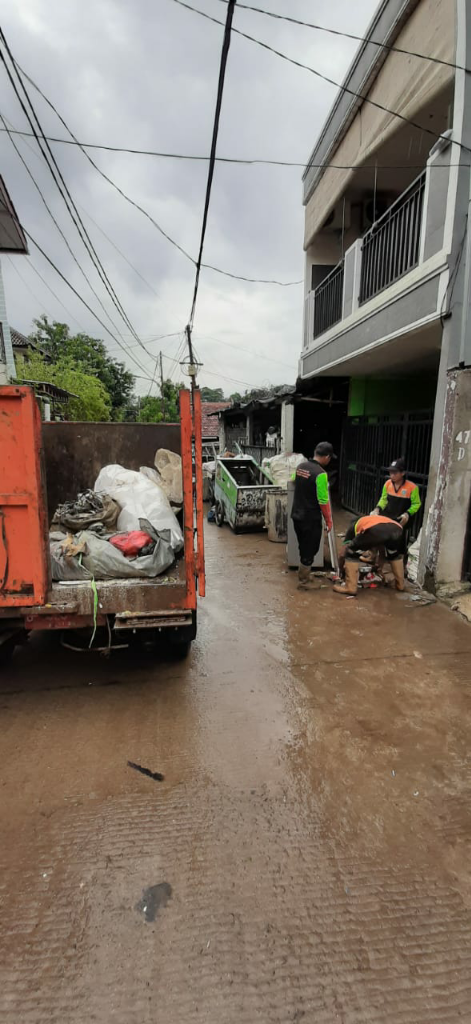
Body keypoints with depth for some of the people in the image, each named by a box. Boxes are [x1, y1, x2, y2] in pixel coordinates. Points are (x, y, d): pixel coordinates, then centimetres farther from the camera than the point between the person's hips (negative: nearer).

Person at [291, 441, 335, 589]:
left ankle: (303, 575, 36)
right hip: (311, 519, -7)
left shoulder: (300, 466, 1)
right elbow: (323, 501, -19)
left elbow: (294, 483, 20)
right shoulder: (320, 473, -21)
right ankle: (304, 582, 18)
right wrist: (329, 521, -8)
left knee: (304, 548, 22)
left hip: (296, 515, 7)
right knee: (309, 550, 8)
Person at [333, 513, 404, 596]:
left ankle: (350, 587, 14)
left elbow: (343, 554, 32)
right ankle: (400, 584, 41)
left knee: (351, 554, 20)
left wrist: (341, 570, 50)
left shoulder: (353, 527, 37)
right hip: (397, 529, 5)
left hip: (374, 530, -4)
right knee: (395, 555, 38)